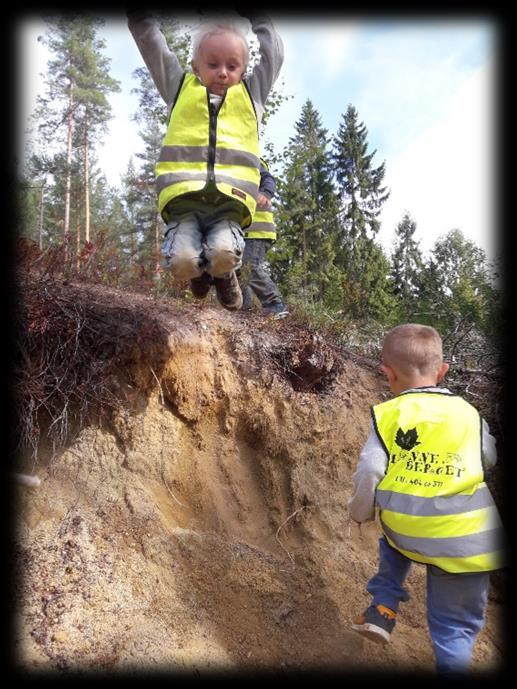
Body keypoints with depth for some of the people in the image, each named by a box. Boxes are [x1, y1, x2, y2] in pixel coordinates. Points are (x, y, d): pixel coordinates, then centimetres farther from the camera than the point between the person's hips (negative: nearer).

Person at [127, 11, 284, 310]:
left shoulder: (251, 94, 25)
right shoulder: (180, 87, 22)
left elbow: (274, 52, 28)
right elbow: (148, 37, 21)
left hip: (231, 200, 0)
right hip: (184, 198, 0)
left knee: (224, 254, -28)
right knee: (182, 260, -22)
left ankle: (224, 275, 11)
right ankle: (202, 272, 17)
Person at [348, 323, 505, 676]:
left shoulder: (387, 415, -4)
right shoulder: (469, 414, 2)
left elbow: (368, 473, -8)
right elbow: (491, 459, 18)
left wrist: (360, 511, 10)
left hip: (408, 535, 0)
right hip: (467, 543, 0)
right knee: (454, 624, 14)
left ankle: (383, 607, 26)